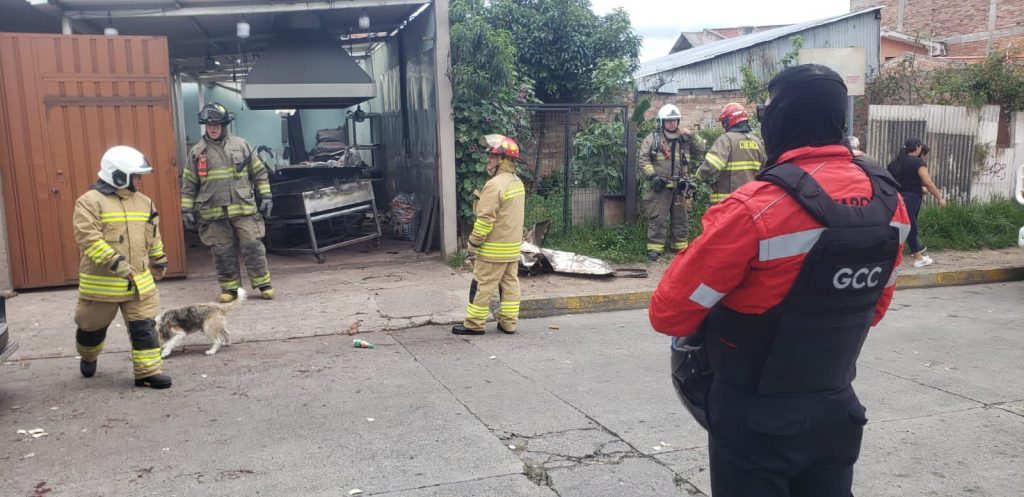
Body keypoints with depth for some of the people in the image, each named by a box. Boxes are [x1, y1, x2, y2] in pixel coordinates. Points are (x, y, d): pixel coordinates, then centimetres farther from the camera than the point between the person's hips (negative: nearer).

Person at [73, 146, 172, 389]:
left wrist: (159, 262, 25)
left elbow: (153, 237, 19)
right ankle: (88, 358, 45)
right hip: (101, 282, -4)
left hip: (139, 280, 4)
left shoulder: (143, 202, 7)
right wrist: (116, 264, -28)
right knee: (93, 327, 16)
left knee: (144, 327, -1)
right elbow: (88, 238, -22)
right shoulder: (90, 201, -13)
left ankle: (148, 371, 5)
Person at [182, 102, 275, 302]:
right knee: (223, 252, 5)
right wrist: (187, 210, 5)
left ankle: (263, 284, 9)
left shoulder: (241, 145, 6)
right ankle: (229, 288, 16)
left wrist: (265, 196, 5)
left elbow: (259, 172, 11)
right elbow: (188, 184, 9)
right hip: (214, 212, 1)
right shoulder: (197, 151, 6)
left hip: (243, 209, -1)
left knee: (253, 247, -2)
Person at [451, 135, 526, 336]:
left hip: (494, 249, -9)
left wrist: (473, 244, -12)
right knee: (510, 284, 11)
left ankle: (474, 324, 6)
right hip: (513, 247, 9)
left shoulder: (495, 185, -19)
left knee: (482, 286, 0)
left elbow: (485, 219, -20)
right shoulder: (518, 182, 9)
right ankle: (509, 322, 15)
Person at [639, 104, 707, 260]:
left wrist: (691, 135, -5)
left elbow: (701, 148, 8)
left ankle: (681, 246, 21)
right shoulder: (652, 139, 1)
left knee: (680, 218, 11)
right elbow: (643, 159, -4)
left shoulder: (684, 139, 12)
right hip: (660, 186, -4)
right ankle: (655, 247, -2)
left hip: (680, 187, 4)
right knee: (657, 218, -6)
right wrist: (652, 176, -15)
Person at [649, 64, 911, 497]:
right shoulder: (889, 201, -4)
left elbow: (668, 313, -18)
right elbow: (875, 306, 11)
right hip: (838, 409, 6)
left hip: (757, 418, -6)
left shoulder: (757, 209, -25)